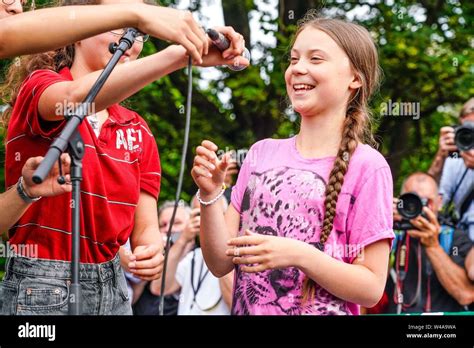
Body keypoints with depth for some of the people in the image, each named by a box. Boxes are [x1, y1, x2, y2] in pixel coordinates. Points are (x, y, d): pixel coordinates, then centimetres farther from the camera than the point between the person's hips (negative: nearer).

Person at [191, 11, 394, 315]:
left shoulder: (366, 167, -10)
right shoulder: (261, 153, 2)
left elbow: (371, 288, -12)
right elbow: (221, 264, 1)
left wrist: (300, 256, -24)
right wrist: (210, 196, -13)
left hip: (321, 311, -4)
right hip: (246, 310, 4)